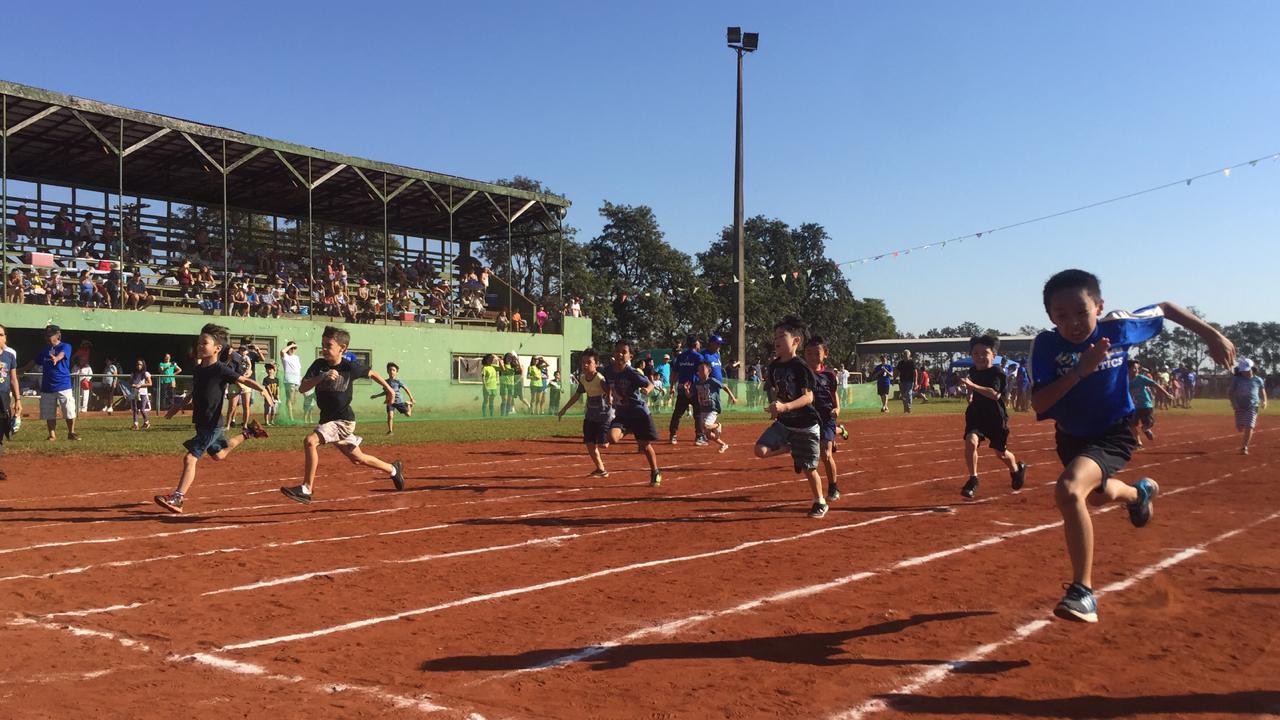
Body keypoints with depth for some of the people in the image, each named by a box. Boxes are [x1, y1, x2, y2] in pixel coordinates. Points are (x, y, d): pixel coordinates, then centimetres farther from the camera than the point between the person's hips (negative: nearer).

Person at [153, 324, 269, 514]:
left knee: (190, 458, -14)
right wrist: (178, 407, 24)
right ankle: (247, 432, 44)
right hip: (201, 422, 9)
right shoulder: (198, 370, 7)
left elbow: (245, 380, -19)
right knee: (218, 454, 28)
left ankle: (177, 498, -13)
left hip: (212, 423, -9)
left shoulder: (221, 370, -16)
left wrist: (262, 389, -31)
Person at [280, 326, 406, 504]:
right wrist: (322, 377, -27)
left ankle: (306, 489, -16)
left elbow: (371, 373, 7)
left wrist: (388, 389, 15)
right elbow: (302, 388, -12)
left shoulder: (350, 367, -12)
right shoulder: (319, 365, -3)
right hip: (328, 419, 6)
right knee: (357, 459, 17)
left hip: (344, 420, -6)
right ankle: (393, 469, 37)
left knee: (310, 441, -24)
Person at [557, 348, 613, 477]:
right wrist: (564, 409, 19)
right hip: (590, 415, 7)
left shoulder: (601, 379, -23)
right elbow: (577, 395, 15)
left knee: (603, 444, -15)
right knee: (590, 444, 5)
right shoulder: (582, 379, 0)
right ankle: (601, 470, 21)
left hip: (604, 415, -7)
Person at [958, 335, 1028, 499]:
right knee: (970, 441, -23)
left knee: (1000, 452, 13)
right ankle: (973, 479, -10)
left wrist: (972, 386, -43)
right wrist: (971, 395, 5)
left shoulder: (998, 374, -17)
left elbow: (995, 394, -36)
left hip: (996, 418, -4)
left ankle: (1017, 469, 46)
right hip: (976, 415, 4)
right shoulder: (973, 372, 2)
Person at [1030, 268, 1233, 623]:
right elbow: (1038, 403, -28)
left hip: (1113, 434, -4)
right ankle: (1138, 493, 69)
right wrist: (1080, 371, -39)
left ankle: (1083, 591, -21)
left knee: (1069, 490, -31)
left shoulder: (1118, 327, -20)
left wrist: (1212, 334, -3)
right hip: (1070, 437, 4)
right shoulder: (1046, 345, -21)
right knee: (1098, 494, 31)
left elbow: (1165, 308, -1)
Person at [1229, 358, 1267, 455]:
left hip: (1253, 407, -1)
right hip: (1240, 407, 1)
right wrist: (1234, 402, -13)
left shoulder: (1258, 380, 5)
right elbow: (1230, 392, 3)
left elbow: (1262, 392, 12)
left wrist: (1264, 402, -6)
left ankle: (1244, 447, 2)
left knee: (1249, 427, -9)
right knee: (1240, 428, -3)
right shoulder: (1236, 379, 3)